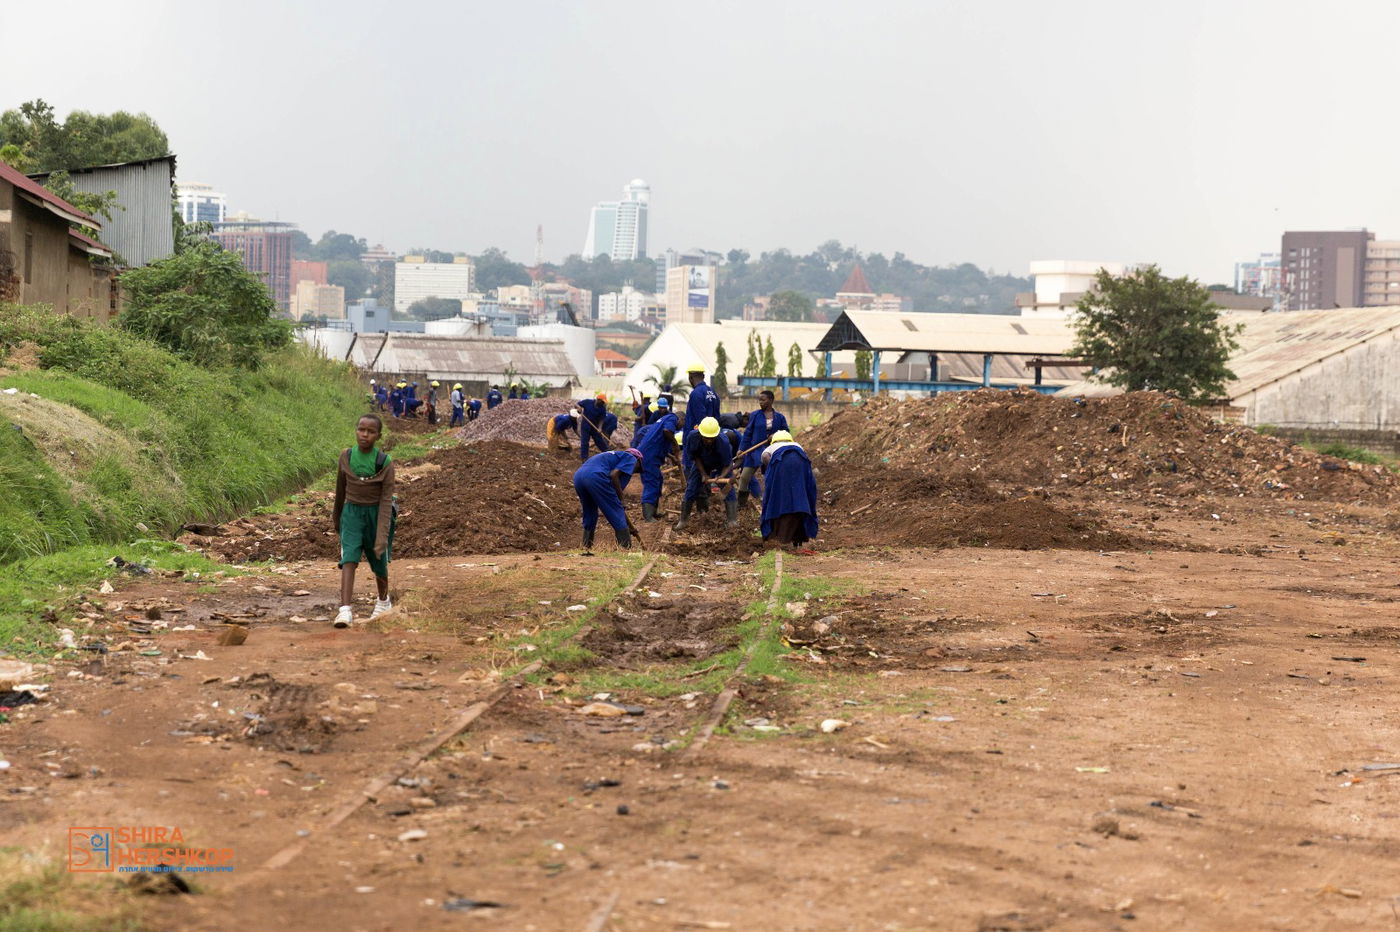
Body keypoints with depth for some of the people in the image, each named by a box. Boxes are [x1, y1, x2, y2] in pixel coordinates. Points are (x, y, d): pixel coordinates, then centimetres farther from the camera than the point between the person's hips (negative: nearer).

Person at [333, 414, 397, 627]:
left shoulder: (384, 463, -15)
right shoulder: (346, 456, -5)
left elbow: (386, 499, -17)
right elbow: (341, 488, 10)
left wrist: (383, 535, -23)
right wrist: (336, 516, 22)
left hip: (376, 514, -1)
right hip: (352, 513, 1)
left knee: (379, 561, 15)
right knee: (349, 559, -16)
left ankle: (383, 599, 42)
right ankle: (345, 610, -25)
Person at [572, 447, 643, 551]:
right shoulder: (631, 458, 16)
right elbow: (614, 475, -4)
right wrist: (621, 500, 6)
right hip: (595, 476, -8)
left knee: (589, 517, 26)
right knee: (618, 516, 2)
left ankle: (586, 548, 29)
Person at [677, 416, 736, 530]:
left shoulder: (723, 443, -38)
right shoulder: (693, 437, -33)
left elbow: (727, 465, -27)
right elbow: (695, 457, -16)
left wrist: (722, 477, -44)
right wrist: (703, 474, -19)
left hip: (720, 466, -2)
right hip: (701, 464, 2)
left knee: (728, 488, -15)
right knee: (691, 488, -2)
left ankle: (732, 520, -8)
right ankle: (683, 520, 10)